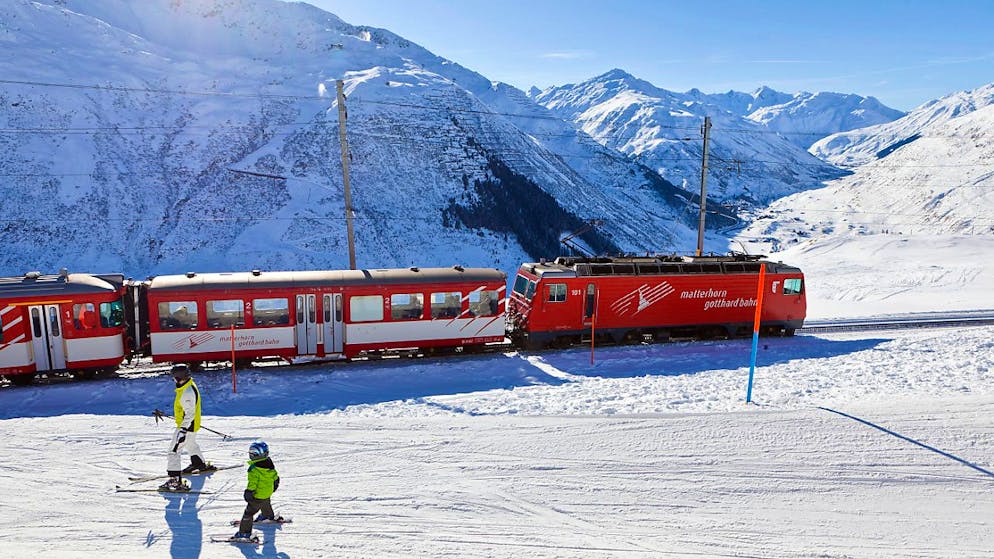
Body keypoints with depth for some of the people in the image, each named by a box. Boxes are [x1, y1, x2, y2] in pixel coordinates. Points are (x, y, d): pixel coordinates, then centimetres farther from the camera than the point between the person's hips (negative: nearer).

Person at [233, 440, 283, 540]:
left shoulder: (254, 469, -30)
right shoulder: (269, 463, -6)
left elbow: (252, 484, -27)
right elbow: (275, 477, 8)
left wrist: (249, 493, -16)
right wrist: (275, 485, 23)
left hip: (258, 496, -8)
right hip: (268, 493, 8)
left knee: (248, 512, 2)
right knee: (266, 505, 36)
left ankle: (244, 532, 7)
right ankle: (270, 516, 59)